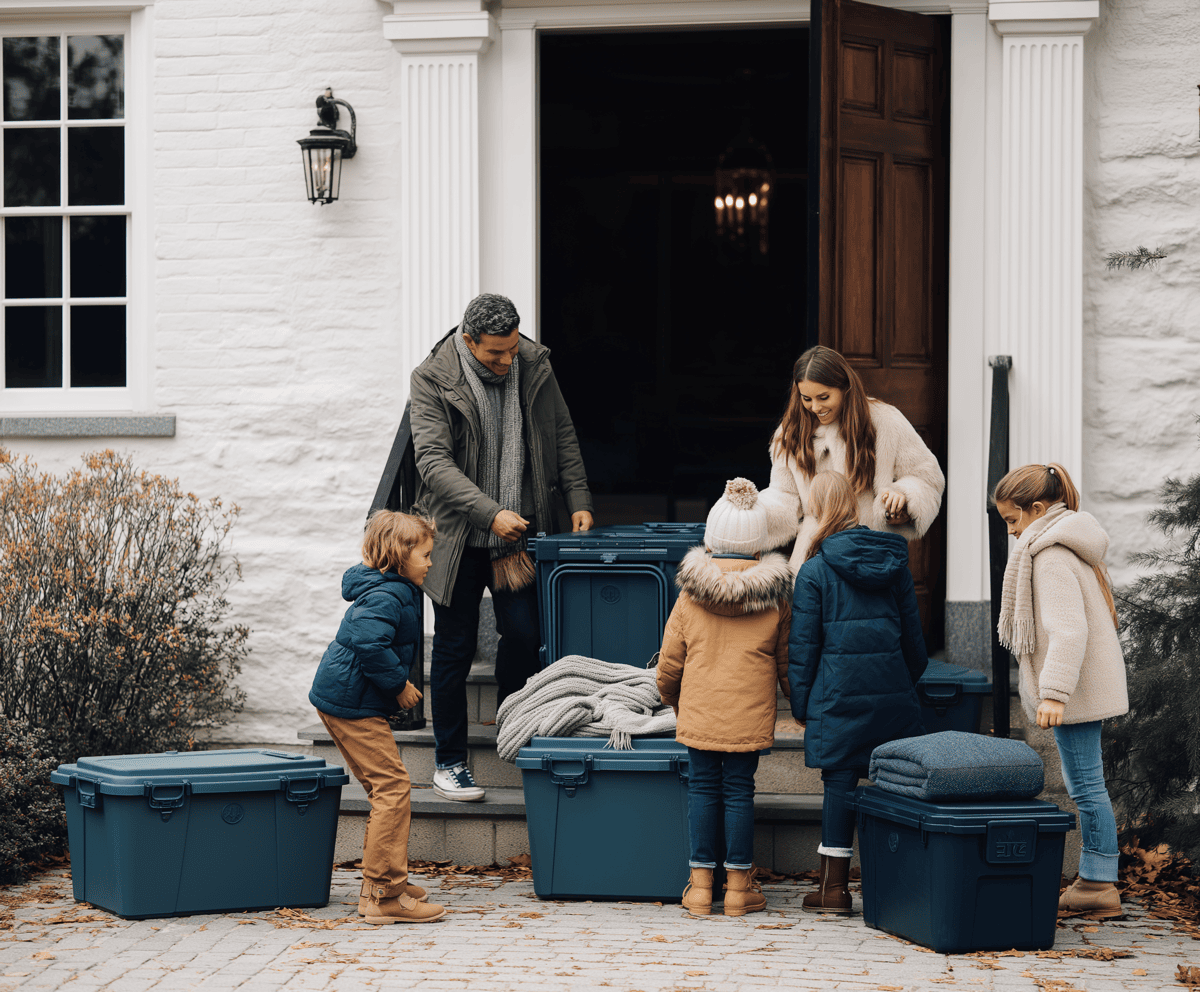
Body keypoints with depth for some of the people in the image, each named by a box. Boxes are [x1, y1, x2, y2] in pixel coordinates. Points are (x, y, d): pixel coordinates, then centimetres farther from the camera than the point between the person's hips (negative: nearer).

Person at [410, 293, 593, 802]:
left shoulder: (534, 366, -1)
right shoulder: (433, 379, -13)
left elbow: (563, 437, 11)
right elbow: (434, 462, -20)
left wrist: (579, 501, 1)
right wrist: (491, 514, -28)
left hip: (519, 530, 3)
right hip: (458, 533, -3)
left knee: (524, 634, -3)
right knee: (455, 646, 3)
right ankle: (449, 760, 14)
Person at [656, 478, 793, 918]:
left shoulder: (690, 594, -4)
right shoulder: (775, 600, -4)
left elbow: (669, 664, 1)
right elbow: (788, 665, 5)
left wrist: (673, 699, 21)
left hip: (699, 713, 0)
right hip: (749, 717, 0)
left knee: (702, 788, 9)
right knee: (739, 790, 6)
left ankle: (701, 883, 12)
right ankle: (738, 886, 11)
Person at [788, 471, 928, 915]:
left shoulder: (815, 571, -4)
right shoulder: (893, 562, 8)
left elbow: (803, 645, -3)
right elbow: (912, 632, 14)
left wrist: (801, 703, 4)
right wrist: (910, 680, 26)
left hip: (839, 692, -3)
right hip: (893, 691, 3)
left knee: (839, 782, 1)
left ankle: (834, 887, 4)